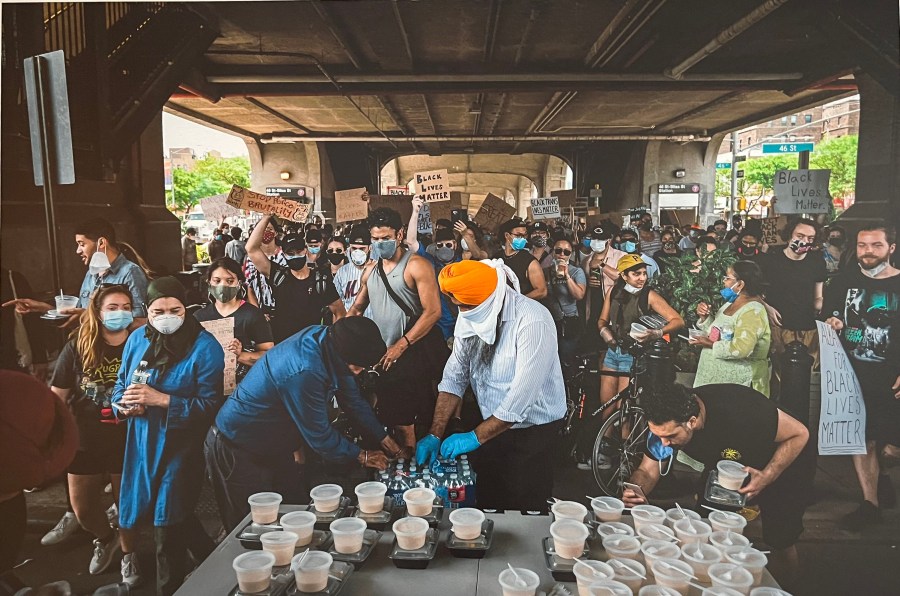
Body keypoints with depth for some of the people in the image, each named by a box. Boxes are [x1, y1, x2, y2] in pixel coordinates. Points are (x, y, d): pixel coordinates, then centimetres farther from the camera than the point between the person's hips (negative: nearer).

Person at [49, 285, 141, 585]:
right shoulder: (77, 347, -6)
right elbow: (57, 396, 0)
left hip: (127, 442, -2)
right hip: (86, 441, 2)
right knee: (82, 507, 14)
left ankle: (128, 554, 38)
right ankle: (105, 539, 46)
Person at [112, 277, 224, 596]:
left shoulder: (204, 346, -15)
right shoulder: (137, 339, 3)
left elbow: (209, 405, -19)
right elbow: (120, 385, 11)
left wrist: (160, 399, -28)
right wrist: (125, 405, -11)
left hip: (181, 447, -6)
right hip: (142, 444, 6)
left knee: (167, 530, 4)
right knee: (168, 517, 19)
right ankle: (213, 559, 42)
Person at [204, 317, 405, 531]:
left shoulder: (328, 338, -12)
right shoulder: (304, 373, -38)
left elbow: (353, 400, 3)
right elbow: (319, 436, -24)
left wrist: (385, 440, 6)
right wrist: (361, 456, -9)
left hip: (272, 447, 8)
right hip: (236, 451, -8)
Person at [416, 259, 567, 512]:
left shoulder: (532, 320, -25)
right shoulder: (469, 317, -3)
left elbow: (523, 394, -28)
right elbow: (454, 377, -2)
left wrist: (476, 437, -23)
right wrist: (435, 434, -9)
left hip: (533, 432, -6)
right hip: (492, 426, 6)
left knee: (524, 510, 6)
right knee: (485, 504, 16)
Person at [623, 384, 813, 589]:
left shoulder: (740, 411, -43)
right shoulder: (667, 423, -26)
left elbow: (800, 434, -28)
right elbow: (648, 471, -16)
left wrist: (767, 477, -39)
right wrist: (635, 491, -39)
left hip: (783, 463, -4)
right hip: (726, 465, 4)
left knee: (780, 543, -3)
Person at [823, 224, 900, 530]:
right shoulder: (843, 280, 5)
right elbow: (827, 316, 15)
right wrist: (831, 322, -8)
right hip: (851, 376, 3)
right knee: (860, 440, 10)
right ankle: (870, 502, 25)